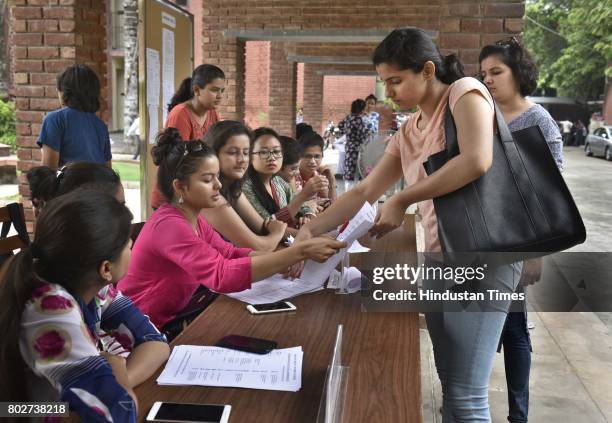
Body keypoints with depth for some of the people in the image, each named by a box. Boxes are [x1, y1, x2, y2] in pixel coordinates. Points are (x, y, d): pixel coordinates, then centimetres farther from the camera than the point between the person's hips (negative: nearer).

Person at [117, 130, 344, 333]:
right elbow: (223, 274, -35)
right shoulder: (168, 224, -25)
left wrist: (285, 259, -18)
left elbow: (230, 254, 1)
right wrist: (300, 251, -36)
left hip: (171, 320, 8)